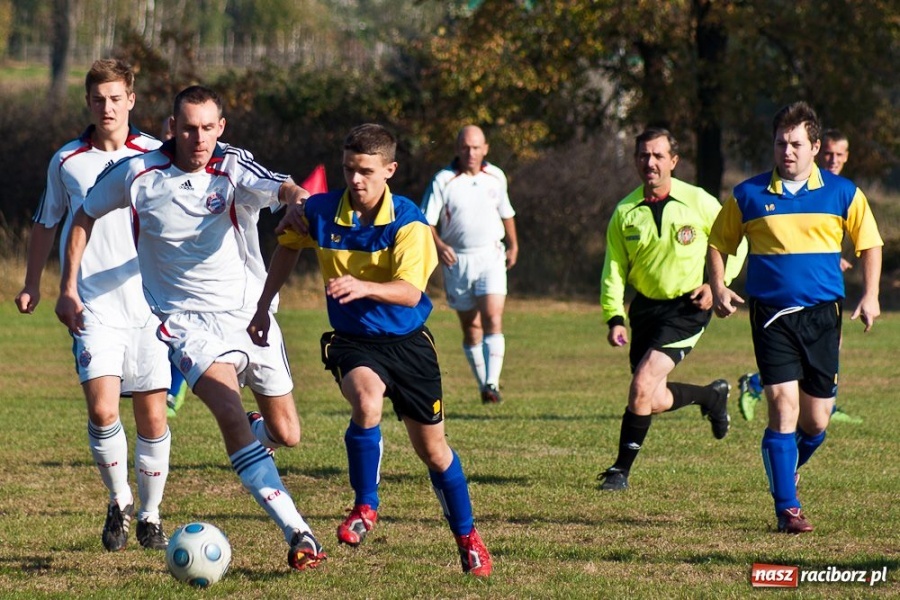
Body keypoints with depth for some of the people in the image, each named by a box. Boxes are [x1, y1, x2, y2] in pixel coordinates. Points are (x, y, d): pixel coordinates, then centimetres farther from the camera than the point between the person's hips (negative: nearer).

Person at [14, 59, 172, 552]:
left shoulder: (156, 156, 2)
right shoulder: (66, 161, 6)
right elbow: (46, 223, 21)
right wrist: (32, 284, 24)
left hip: (150, 305, 0)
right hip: (94, 307, 0)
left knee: (152, 419, 2)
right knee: (102, 410, -15)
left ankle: (150, 516, 19)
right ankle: (118, 502, 8)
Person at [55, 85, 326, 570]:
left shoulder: (233, 168, -11)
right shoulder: (138, 174, -8)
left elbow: (276, 187, -33)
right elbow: (85, 216, 9)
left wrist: (297, 194, -57)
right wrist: (68, 289, 4)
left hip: (248, 311, 2)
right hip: (186, 321, -2)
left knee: (286, 435, 10)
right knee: (232, 416, -26)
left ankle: (256, 430, 50)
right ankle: (297, 534, -29)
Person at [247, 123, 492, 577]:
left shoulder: (407, 221, -17)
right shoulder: (320, 212, -9)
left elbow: (411, 292, -29)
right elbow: (288, 247, 14)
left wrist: (364, 287, -46)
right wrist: (263, 308, 13)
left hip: (406, 341, 0)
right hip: (352, 340, 0)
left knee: (432, 449, 9)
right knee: (366, 401, -33)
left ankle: (467, 537, 30)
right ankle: (365, 506, -14)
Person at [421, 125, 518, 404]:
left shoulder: (496, 177, 5)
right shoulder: (443, 181, -6)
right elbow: (426, 221, -7)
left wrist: (513, 245, 26)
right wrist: (438, 245, -24)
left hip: (491, 257, 1)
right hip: (457, 261, -1)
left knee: (493, 319, -15)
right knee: (470, 326, 6)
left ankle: (492, 384, -22)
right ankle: (483, 384, 18)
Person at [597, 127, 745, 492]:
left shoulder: (698, 203, -8)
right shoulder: (625, 212, -1)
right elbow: (614, 270, 2)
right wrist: (615, 318, -10)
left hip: (687, 308, -4)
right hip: (645, 307, 4)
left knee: (643, 383, -19)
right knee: (653, 401, 4)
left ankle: (621, 470, -7)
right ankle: (711, 395, 35)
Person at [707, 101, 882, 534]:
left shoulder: (842, 194, 3)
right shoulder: (748, 196, 2)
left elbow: (869, 244, 12)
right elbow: (718, 245, 13)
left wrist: (870, 296, -1)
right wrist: (719, 288, -2)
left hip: (822, 314, 2)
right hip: (771, 315, -2)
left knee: (816, 420, 4)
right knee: (783, 407, -13)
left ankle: (784, 472, 34)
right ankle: (787, 507, -7)